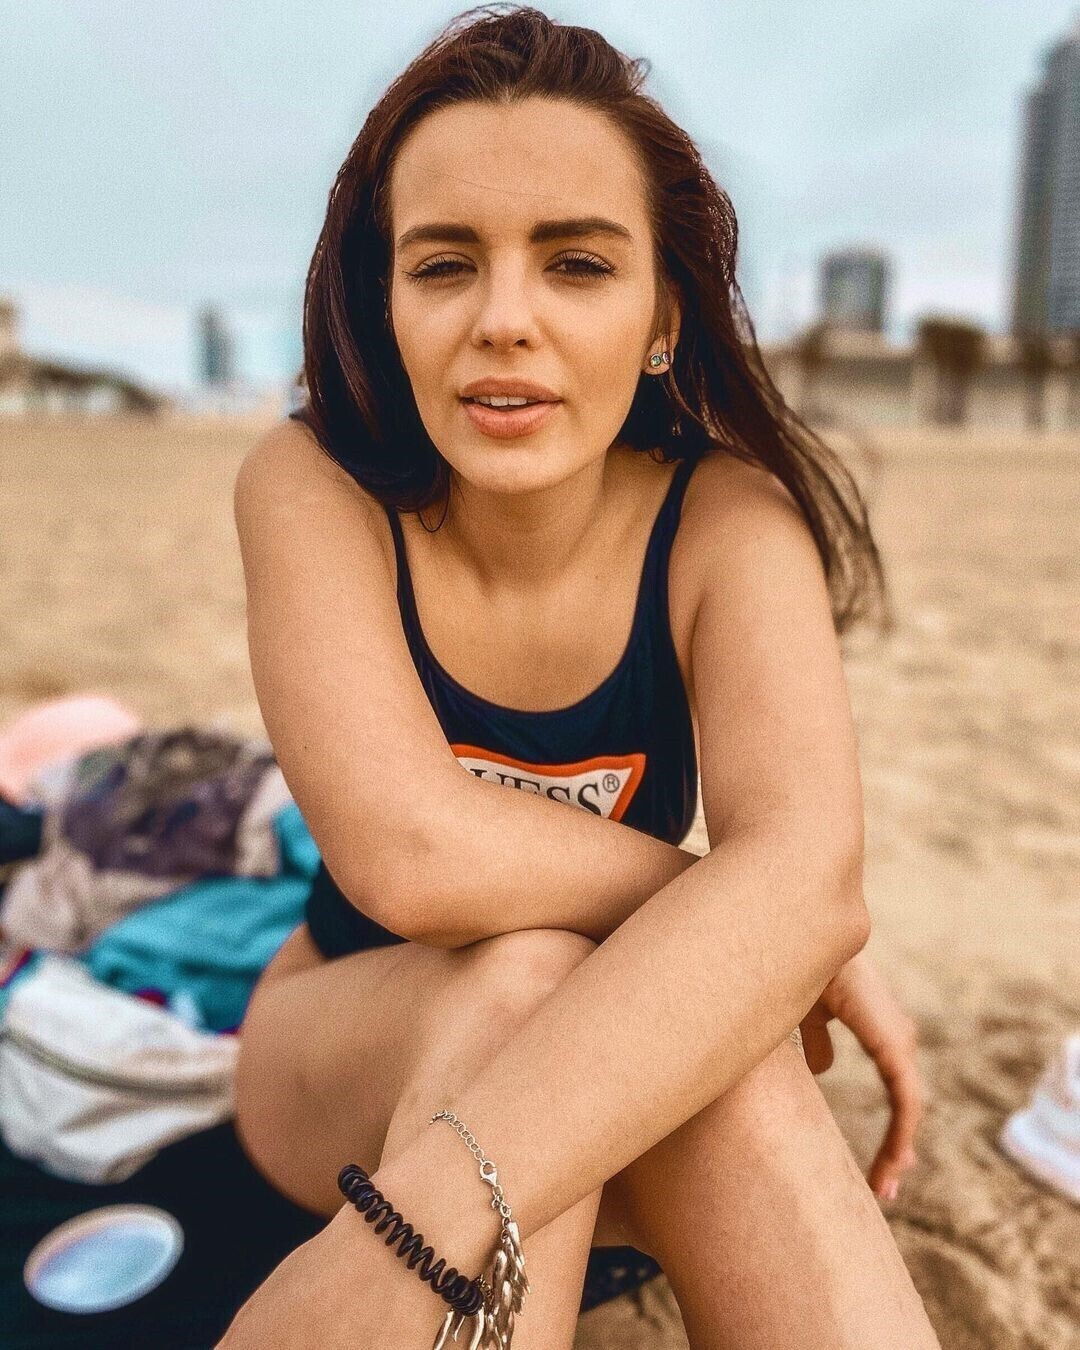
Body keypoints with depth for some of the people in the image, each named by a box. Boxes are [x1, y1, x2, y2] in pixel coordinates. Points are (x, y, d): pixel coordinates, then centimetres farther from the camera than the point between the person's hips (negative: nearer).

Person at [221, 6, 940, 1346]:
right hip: (350, 1051, 0)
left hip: (631, 1066, 1)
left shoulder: (726, 519, -17)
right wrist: (791, 933, -23)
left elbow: (805, 865, -35)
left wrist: (421, 1230, -45)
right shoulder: (312, 487, -18)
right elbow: (410, 848, -32)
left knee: (730, 1057, -32)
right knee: (524, 977, -33)